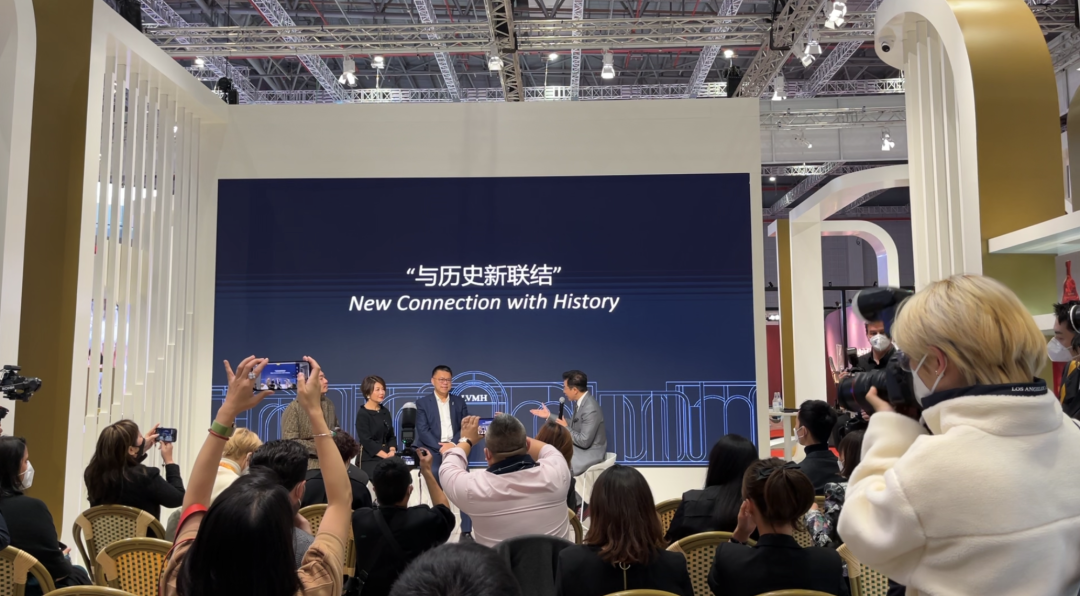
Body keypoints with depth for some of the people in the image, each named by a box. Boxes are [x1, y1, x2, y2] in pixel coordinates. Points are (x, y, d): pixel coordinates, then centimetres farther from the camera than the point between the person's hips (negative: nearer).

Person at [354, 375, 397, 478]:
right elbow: (366, 440, -13)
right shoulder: (362, 414, -7)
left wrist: (392, 451, -6)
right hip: (370, 459, -5)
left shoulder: (385, 412, 12)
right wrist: (386, 455, -17)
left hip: (387, 458, 5)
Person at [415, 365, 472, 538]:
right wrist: (440, 447, -16)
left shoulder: (459, 402, 15)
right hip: (433, 450, -2)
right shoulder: (423, 402, 7)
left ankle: (466, 531, -9)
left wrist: (453, 444, -13)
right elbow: (422, 430, -3)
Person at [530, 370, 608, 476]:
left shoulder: (591, 409, -26)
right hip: (579, 449, 9)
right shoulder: (581, 401, 2)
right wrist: (549, 415, 14)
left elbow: (584, 441, -25)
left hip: (589, 454, -9)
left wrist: (565, 428, -12)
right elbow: (573, 425, 14)